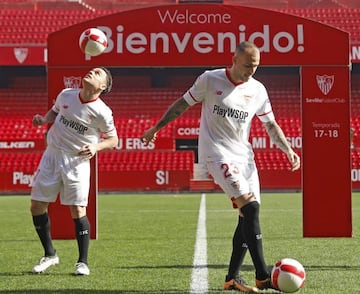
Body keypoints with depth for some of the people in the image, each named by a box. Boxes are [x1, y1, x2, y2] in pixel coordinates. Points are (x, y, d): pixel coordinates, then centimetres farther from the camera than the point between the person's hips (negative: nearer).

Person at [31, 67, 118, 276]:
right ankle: (50, 255, 20)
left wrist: (96, 147, -20)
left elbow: (113, 140, -2)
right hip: (52, 156, 4)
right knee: (37, 205, 4)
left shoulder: (102, 112, -13)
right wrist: (43, 120, -1)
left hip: (77, 162, -4)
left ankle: (83, 262, 4)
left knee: (78, 210, -10)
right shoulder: (66, 95, -1)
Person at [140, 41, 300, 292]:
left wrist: (288, 149, -1)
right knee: (249, 206, -20)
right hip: (217, 154, -6)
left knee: (249, 214, 0)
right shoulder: (210, 80, -5)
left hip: (244, 156, 6)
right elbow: (182, 104, 6)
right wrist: (156, 128, 12)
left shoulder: (258, 90, 6)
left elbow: (271, 124, 13)